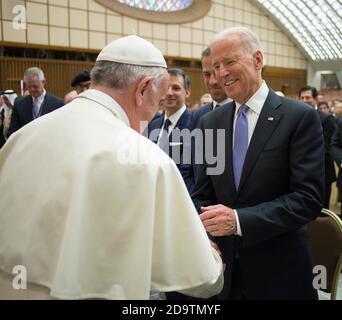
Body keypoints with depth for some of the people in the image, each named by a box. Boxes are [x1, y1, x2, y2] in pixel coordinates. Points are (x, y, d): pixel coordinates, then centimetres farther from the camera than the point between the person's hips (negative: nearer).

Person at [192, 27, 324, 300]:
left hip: (278, 270, -3)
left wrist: (239, 219, -25)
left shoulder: (301, 118, -10)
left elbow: (309, 198, -16)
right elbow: (202, 195, 5)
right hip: (224, 265, 4)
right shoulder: (211, 122, 4)